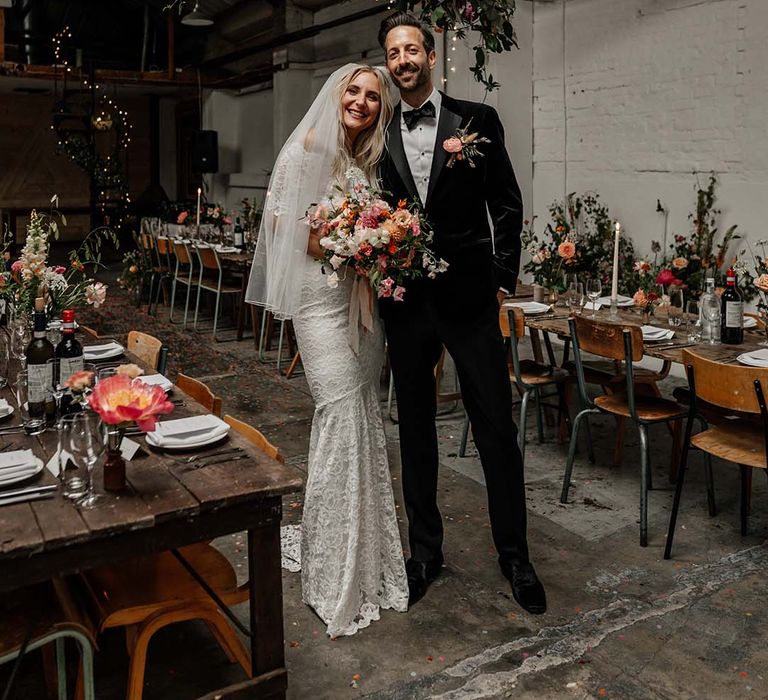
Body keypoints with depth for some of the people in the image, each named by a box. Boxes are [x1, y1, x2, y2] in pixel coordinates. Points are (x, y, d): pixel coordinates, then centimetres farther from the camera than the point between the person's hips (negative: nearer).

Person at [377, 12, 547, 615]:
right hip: (405, 300, 2)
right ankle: (426, 550, 26)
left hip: (469, 296, -2)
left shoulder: (477, 120, 2)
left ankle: (514, 554, 18)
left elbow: (507, 206, 2)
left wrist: (503, 280, -2)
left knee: (496, 426, 2)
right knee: (416, 428, 11)